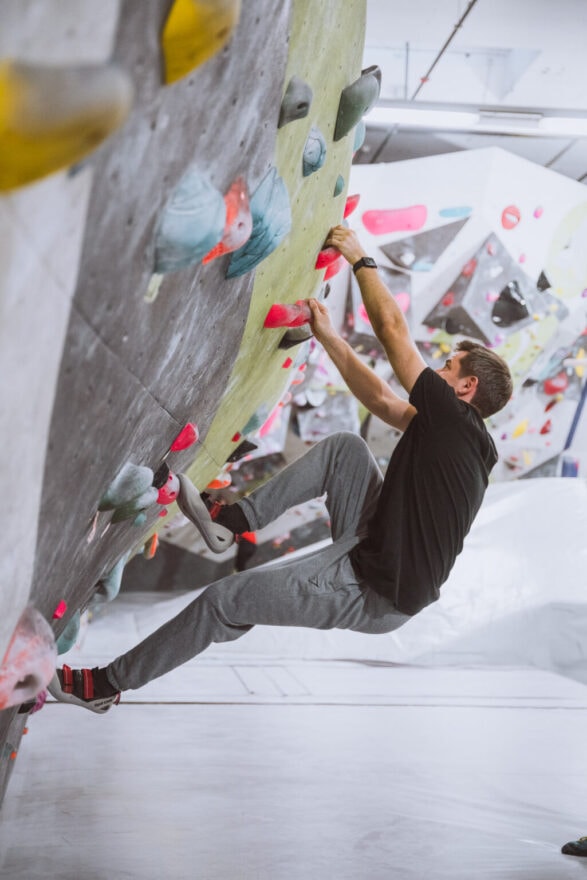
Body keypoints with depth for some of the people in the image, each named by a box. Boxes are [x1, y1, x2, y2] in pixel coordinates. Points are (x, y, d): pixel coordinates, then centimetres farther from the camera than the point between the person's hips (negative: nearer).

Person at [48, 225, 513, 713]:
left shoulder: (454, 419, -17)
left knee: (224, 599, -4)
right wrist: (329, 337, 20)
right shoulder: (460, 434, 8)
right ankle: (230, 520, 12)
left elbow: (393, 328, -13)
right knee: (344, 447, 10)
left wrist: (361, 260, 0)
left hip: (376, 593, -9)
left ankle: (106, 684, 13)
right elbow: (383, 401, 18)